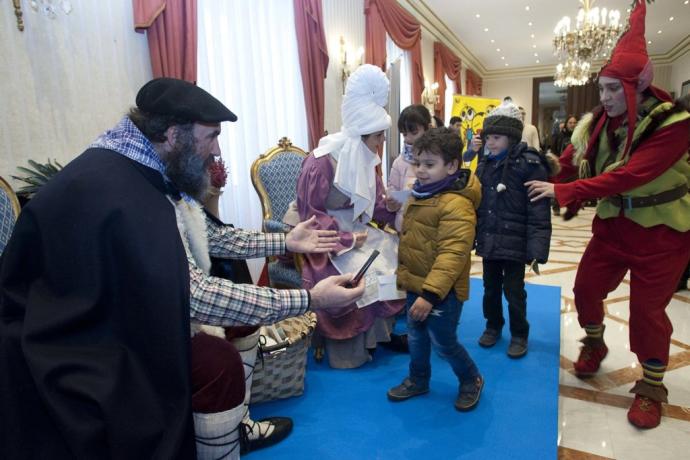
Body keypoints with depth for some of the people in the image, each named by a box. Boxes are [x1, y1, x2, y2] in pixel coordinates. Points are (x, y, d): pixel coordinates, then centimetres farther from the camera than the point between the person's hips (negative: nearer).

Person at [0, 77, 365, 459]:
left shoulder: (146, 172, -2)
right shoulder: (114, 192, -31)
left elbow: (206, 237, 7)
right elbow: (192, 295, -30)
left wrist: (284, 242, 6)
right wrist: (309, 299, -27)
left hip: (124, 318, 9)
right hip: (77, 351, -9)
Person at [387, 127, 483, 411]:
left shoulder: (457, 204, -24)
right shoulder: (418, 195, 6)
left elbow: (452, 255, -29)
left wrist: (430, 293, -31)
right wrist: (403, 274, 19)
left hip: (442, 292, -8)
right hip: (415, 286, 9)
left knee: (443, 343, 6)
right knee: (416, 337, 21)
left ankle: (471, 380, 33)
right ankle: (418, 380, 41)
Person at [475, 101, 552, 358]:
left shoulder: (530, 165, -14)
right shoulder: (484, 165, 6)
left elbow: (539, 212, -16)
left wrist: (536, 249, -20)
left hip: (514, 243, -5)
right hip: (489, 240, 5)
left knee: (514, 291, 9)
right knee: (491, 288, 18)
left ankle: (519, 334, 30)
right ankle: (493, 325, 39)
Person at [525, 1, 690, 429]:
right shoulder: (601, 120, -4)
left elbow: (628, 177, -33)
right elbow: (573, 158, 0)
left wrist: (561, 192, -33)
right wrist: (542, 171, -17)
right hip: (613, 223, 6)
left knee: (647, 308, 1)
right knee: (586, 288, 10)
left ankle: (651, 387, 23)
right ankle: (595, 344, 39)